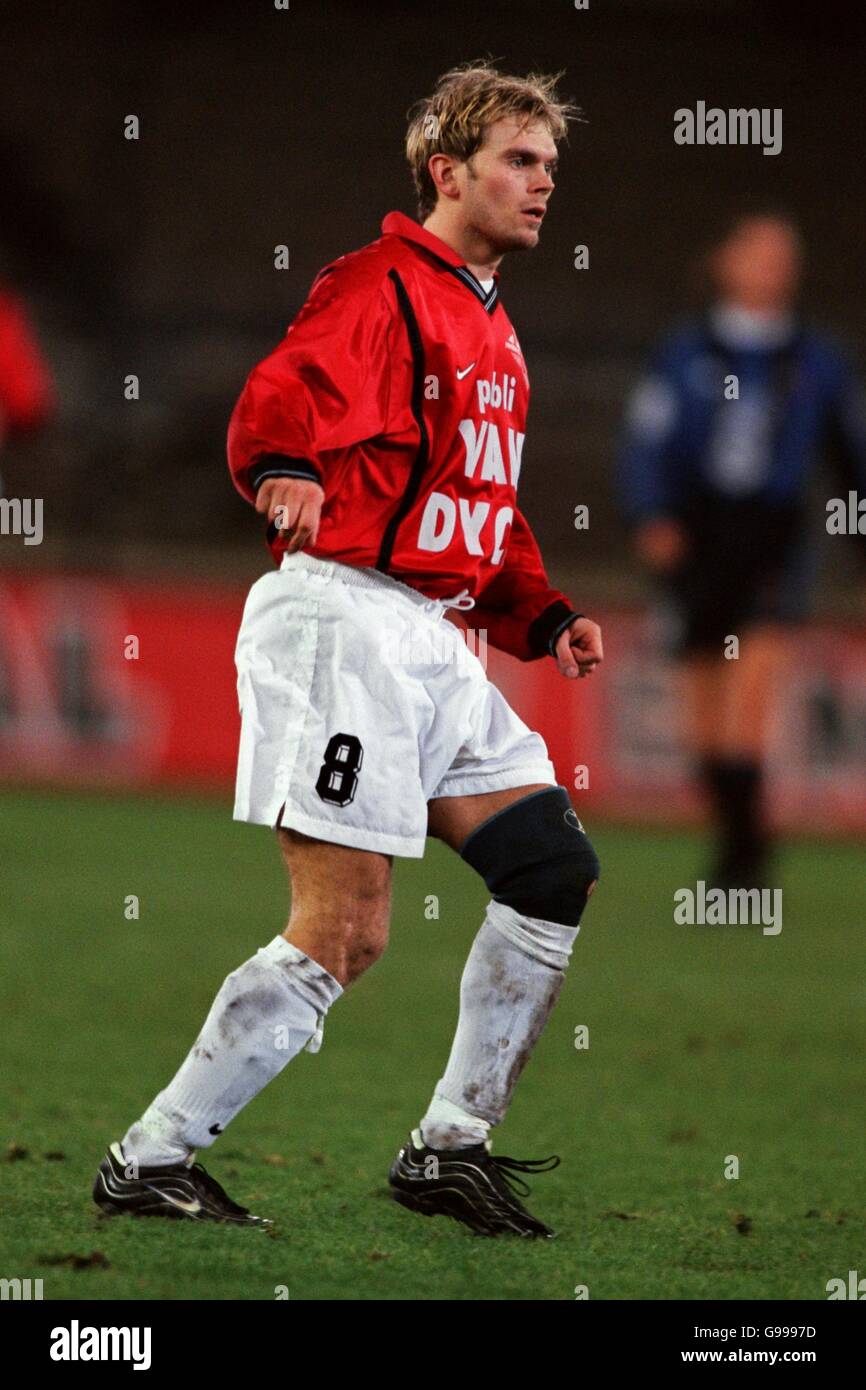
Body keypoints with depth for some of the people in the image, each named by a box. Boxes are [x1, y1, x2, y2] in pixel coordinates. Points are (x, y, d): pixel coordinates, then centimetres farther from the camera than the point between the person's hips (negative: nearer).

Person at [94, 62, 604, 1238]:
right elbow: (284, 399, -25)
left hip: (434, 642, 10)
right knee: (344, 935, -12)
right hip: (344, 619, -10)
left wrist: (543, 617, 15)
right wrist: (284, 471, -47)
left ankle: (450, 1148, 15)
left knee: (555, 873, 7)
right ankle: (150, 1162, -4)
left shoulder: (492, 332, 22)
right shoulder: (381, 289, -8)